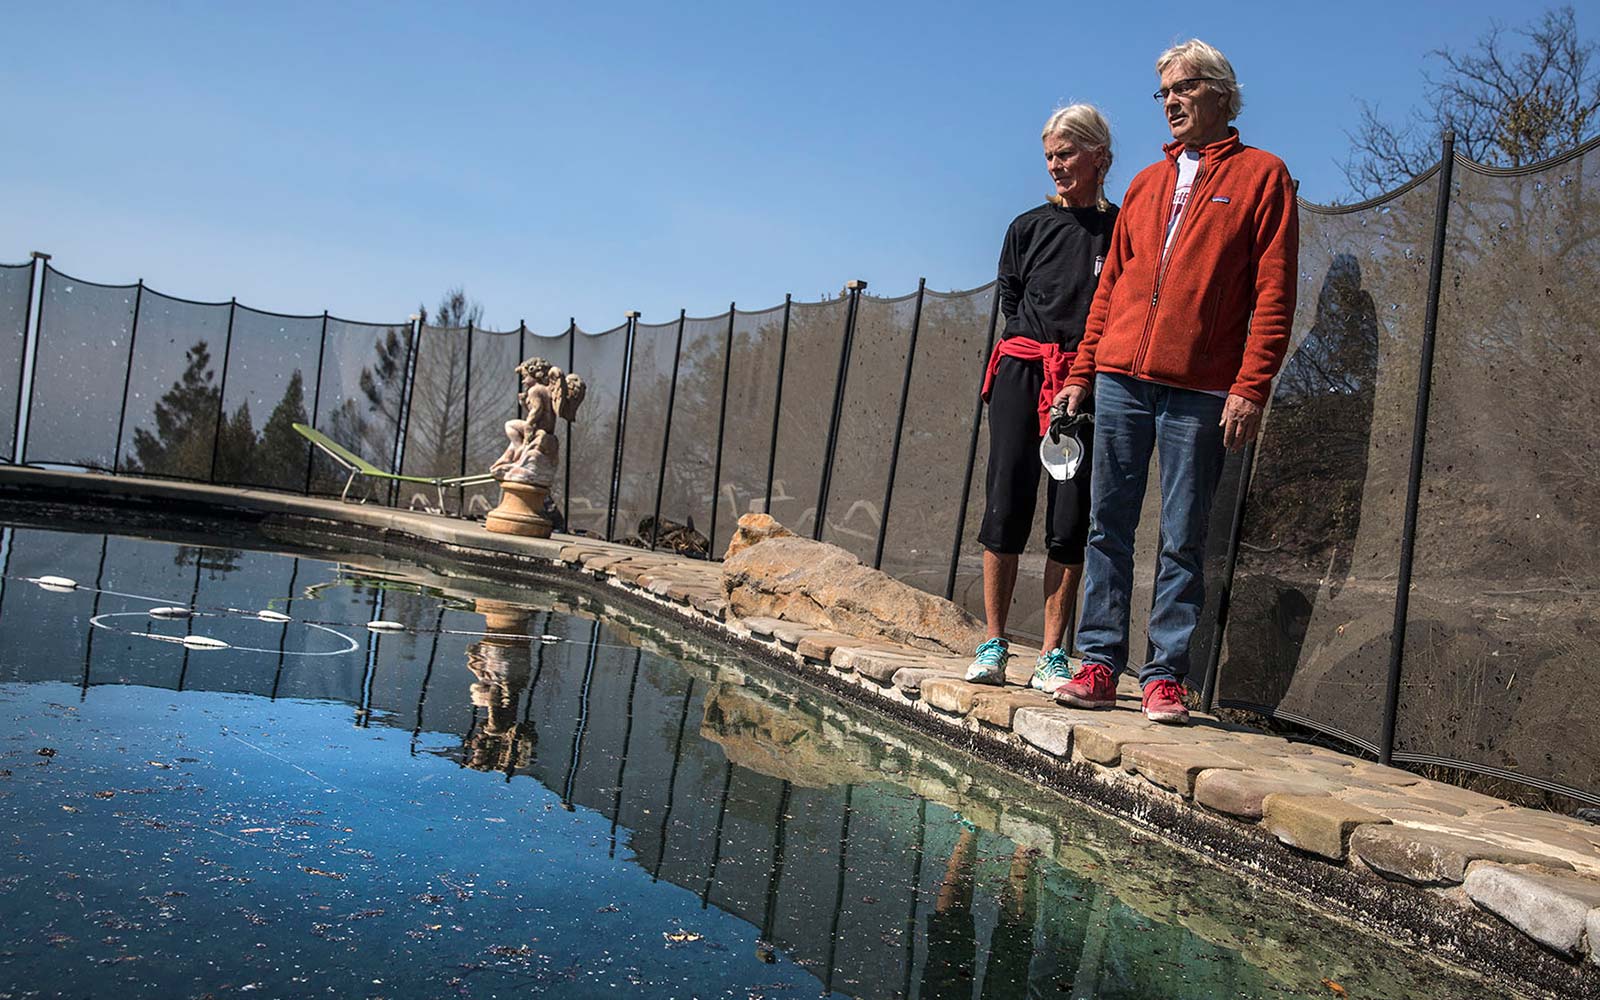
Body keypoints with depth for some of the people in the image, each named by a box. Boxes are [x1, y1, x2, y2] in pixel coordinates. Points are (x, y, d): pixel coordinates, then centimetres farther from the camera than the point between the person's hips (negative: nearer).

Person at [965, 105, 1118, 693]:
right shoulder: (1029, 226, 11)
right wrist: (1037, 343, 3)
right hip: (1022, 371, 1)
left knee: (1071, 518, -2)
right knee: (1006, 506, -4)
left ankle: (1052, 655, 4)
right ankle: (993, 644, 4)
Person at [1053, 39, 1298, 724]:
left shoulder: (1261, 175, 5)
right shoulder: (1146, 183, 20)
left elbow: (1273, 295, -3)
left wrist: (1250, 388, -12)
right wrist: (1081, 373, 11)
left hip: (1199, 391, -4)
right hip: (1121, 380, 5)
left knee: (1182, 541, 0)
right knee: (1108, 527, 3)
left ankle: (1165, 675, 6)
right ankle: (1100, 663, 9)